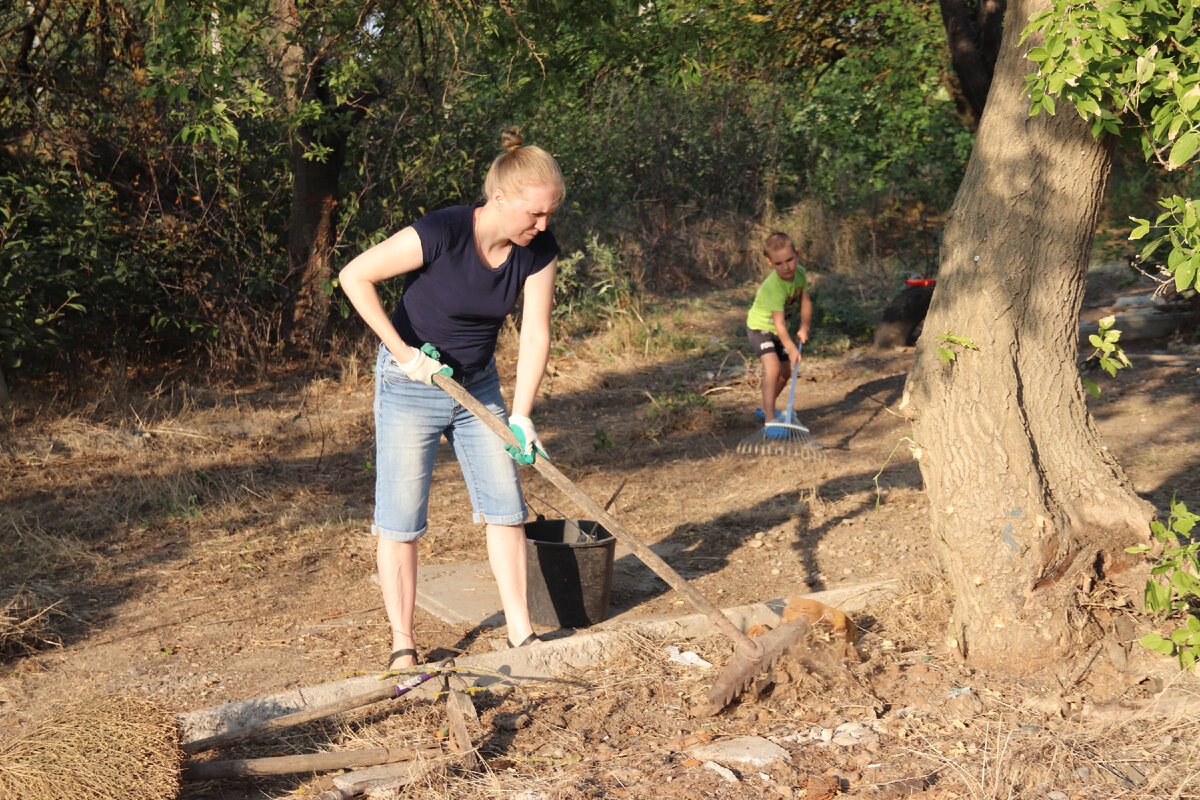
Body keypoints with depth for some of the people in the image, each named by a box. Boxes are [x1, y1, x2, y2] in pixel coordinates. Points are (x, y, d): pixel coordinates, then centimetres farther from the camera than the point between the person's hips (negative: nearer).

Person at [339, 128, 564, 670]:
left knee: (505, 508, 5)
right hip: (410, 385, -5)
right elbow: (354, 276, -20)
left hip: (477, 386, 5)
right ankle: (402, 647, 10)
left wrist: (520, 417, -20)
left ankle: (520, 631, 16)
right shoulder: (439, 234, -27)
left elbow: (535, 335, -10)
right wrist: (403, 351, -21)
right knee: (400, 521, -1)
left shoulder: (539, 252, -11)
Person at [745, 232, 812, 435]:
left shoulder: (800, 273, -12)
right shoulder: (773, 287, -35)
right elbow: (779, 321, -40)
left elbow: (806, 301, 0)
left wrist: (804, 328, -10)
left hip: (778, 330, 8)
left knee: (785, 373, 18)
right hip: (760, 327, -8)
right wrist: (791, 348, -47)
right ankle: (770, 420, -29)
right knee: (773, 368, -28)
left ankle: (764, 408, 41)